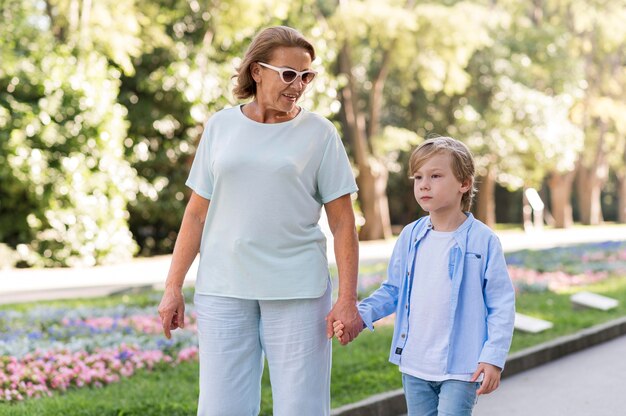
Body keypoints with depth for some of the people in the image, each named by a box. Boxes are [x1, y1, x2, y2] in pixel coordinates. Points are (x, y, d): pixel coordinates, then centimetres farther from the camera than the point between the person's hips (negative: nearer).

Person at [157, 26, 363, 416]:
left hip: (297, 292, -2)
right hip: (223, 290, 2)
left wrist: (347, 299, -6)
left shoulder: (319, 132, 2)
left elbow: (342, 222, 1)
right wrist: (173, 286, 5)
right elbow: (197, 213, 10)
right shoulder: (221, 126, 8)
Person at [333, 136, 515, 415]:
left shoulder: (483, 240, -10)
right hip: (415, 364, 5)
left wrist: (493, 357, -13)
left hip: (460, 368, -5)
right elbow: (392, 290, 13)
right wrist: (360, 315, -3)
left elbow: (501, 303, -7)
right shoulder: (410, 237, 4)